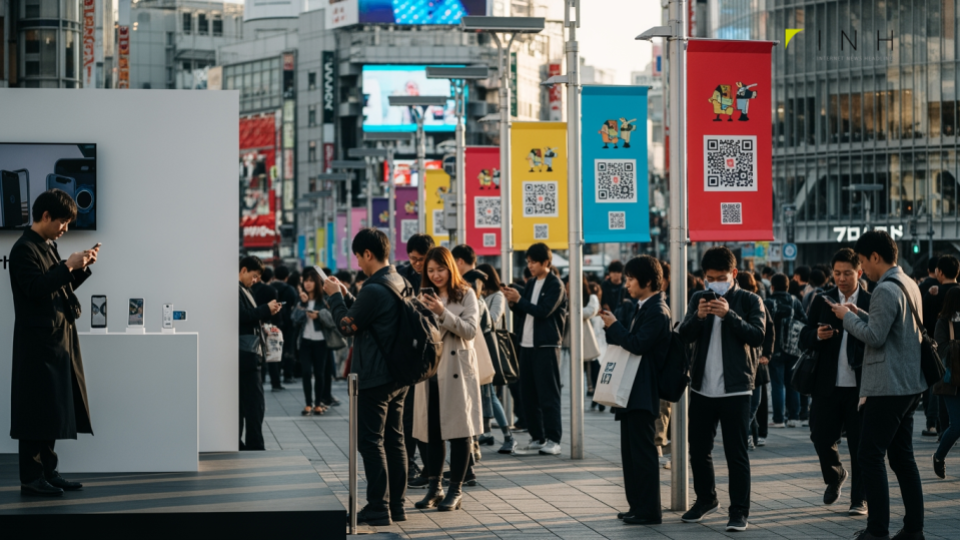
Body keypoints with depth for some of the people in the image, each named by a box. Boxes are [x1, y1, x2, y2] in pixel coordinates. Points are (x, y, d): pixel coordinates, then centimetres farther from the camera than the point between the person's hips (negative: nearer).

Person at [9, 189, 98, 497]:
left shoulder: (49, 247, 16)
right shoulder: (24, 249, -12)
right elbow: (35, 288, -22)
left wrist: (82, 268, 10)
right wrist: (67, 266, -21)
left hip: (58, 341, 9)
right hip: (38, 342, -9)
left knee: (54, 410, 11)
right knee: (37, 410, -7)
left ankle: (47, 472, 17)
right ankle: (31, 479, -3)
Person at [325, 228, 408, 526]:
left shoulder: (374, 289, -20)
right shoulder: (399, 283, 9)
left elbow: (347, 326, -9)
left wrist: (335, 296, 3)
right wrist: (346, 295, 18)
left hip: (374, 377, -9)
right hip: (398, 376, 9)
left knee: (371, 441, -3)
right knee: (394, 440, 12)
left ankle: (378, 509, -2)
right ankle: (396, 504, 17)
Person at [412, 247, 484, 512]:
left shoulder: (466, 294, 0)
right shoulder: (424, 296, 13)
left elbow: (471, 331, -10)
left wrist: (443, 313, -19)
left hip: (457, 369, -4)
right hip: (430, 369, 4)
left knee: (459, 430, -1)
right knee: (432, 430, 6)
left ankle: (455, 490, 5)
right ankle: (434, 487, 15)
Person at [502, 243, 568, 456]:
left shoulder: (555, 285, -6)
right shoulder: (531, 284, 16)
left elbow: (543, 311, -18)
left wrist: (519, 300, -16)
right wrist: (513, 303, 0)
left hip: (546, 345, -8)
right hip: (527, 344, 8)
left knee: (548, 394, -5)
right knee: (528, 394, 7)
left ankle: (553, 440, -2)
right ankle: (537, 439, 13)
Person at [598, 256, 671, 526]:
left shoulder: (656, 311, -15)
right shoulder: (644, 309, 16)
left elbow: (638, 344, -25)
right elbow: (626, 343, 18)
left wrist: (615, 325, -14)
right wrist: (611, 326, 3)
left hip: (644, 393, -10)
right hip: (632, 391, 10)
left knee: (643, 451, -6)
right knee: (631, 451, 14)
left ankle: (649, 511, -2)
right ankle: (637, 506, 20)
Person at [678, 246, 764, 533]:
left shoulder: (750, 301, -1)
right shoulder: (699, 299, 10)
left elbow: (757, 336, -13)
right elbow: (685, 335, -1)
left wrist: (729, 314, -23)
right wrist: (698, 316, -21)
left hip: (735, 388, -4)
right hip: (702, 387, 4)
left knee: (736, 453, -3)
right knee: (698, 449, 12)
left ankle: (739, 511, 2)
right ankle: (706, 499, 31)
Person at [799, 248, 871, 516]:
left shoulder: (871, 303, 1)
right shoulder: (821, 302, 8)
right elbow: (804, 339, 7)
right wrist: (817, 335, -15)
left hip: (859, 385, -2)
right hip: (827, 385, 2)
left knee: (859, 444, 1)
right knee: (821, 437, 3)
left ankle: (859, 499, 12)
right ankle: (834, 476, 33)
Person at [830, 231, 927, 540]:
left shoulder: (885, 290, -17)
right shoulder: (909, 285, 13)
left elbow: (875, 336, -20)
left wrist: (847, 317, -6)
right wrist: (859, 315, 12)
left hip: (887, 387, -10)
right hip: (909, 384, 10)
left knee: (871, 456, -4)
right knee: (902, 456, 13)